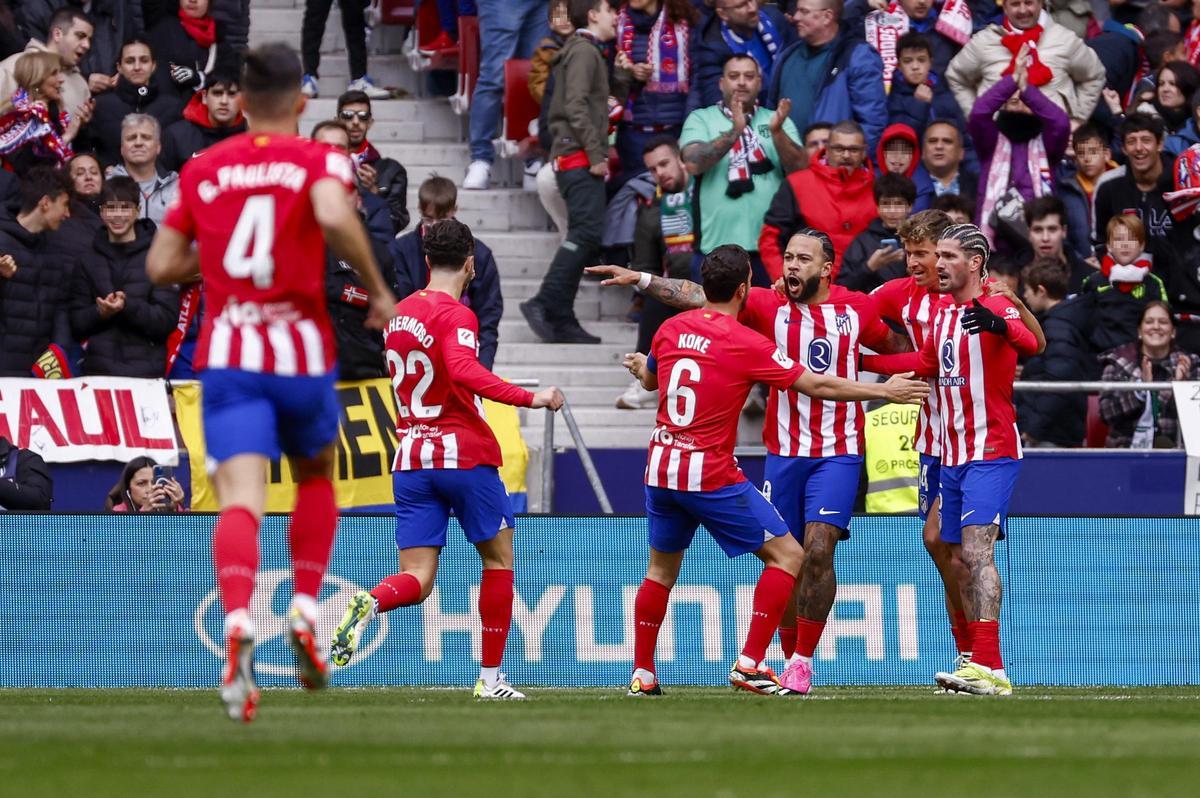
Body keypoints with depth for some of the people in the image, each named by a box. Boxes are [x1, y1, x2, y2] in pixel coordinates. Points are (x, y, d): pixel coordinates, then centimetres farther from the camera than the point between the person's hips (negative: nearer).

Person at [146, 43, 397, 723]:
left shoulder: (202, 170, 11)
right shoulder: (319, 159, 1)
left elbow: (161, 265, 12)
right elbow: (334, 215, -21)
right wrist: (378, 289, -9)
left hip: (228, 356, 1)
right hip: (301, 350, -1)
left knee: (241, 499, -13)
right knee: (316, 479, 26)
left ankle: (238, 622, -41)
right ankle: (306, 610, 10)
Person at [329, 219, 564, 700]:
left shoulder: (399, 313, 11)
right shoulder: (455, 316, -11)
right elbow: (463, 372, -29)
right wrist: (530, 399, -26)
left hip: (411, 459, 5)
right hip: (463, 453, -5)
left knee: (417, 581, 2)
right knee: (499, 557, 14)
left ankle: (370, 603, -32)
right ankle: (490, 677, 12)